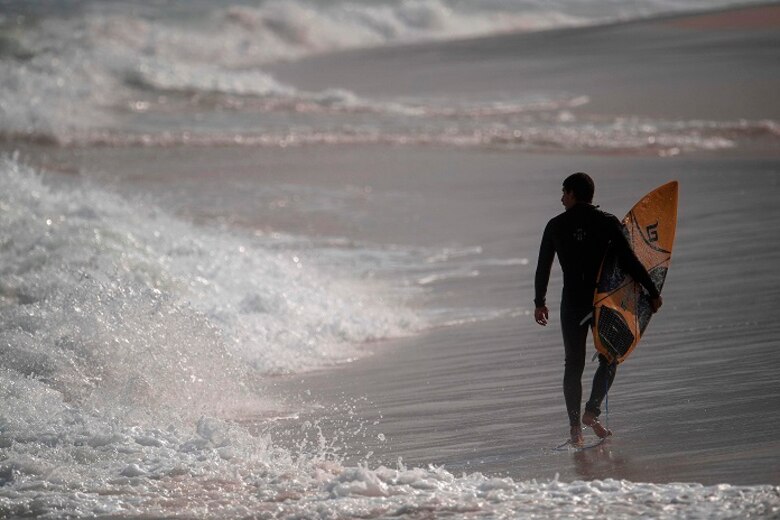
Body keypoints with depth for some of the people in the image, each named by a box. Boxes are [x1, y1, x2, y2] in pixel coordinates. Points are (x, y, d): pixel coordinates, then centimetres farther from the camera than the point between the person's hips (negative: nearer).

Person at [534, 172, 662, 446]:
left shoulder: (556, 226, 2)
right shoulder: (607, 222, -4)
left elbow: (543, 267, 7)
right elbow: (629, 261, -9)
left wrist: (540, 302, 19)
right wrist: (653, 292, -3)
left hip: (572, 302, 1)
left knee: (574, 364, 9)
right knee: (609, 359, 12)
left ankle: (575, 425, 3)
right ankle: (592, 411, -8)